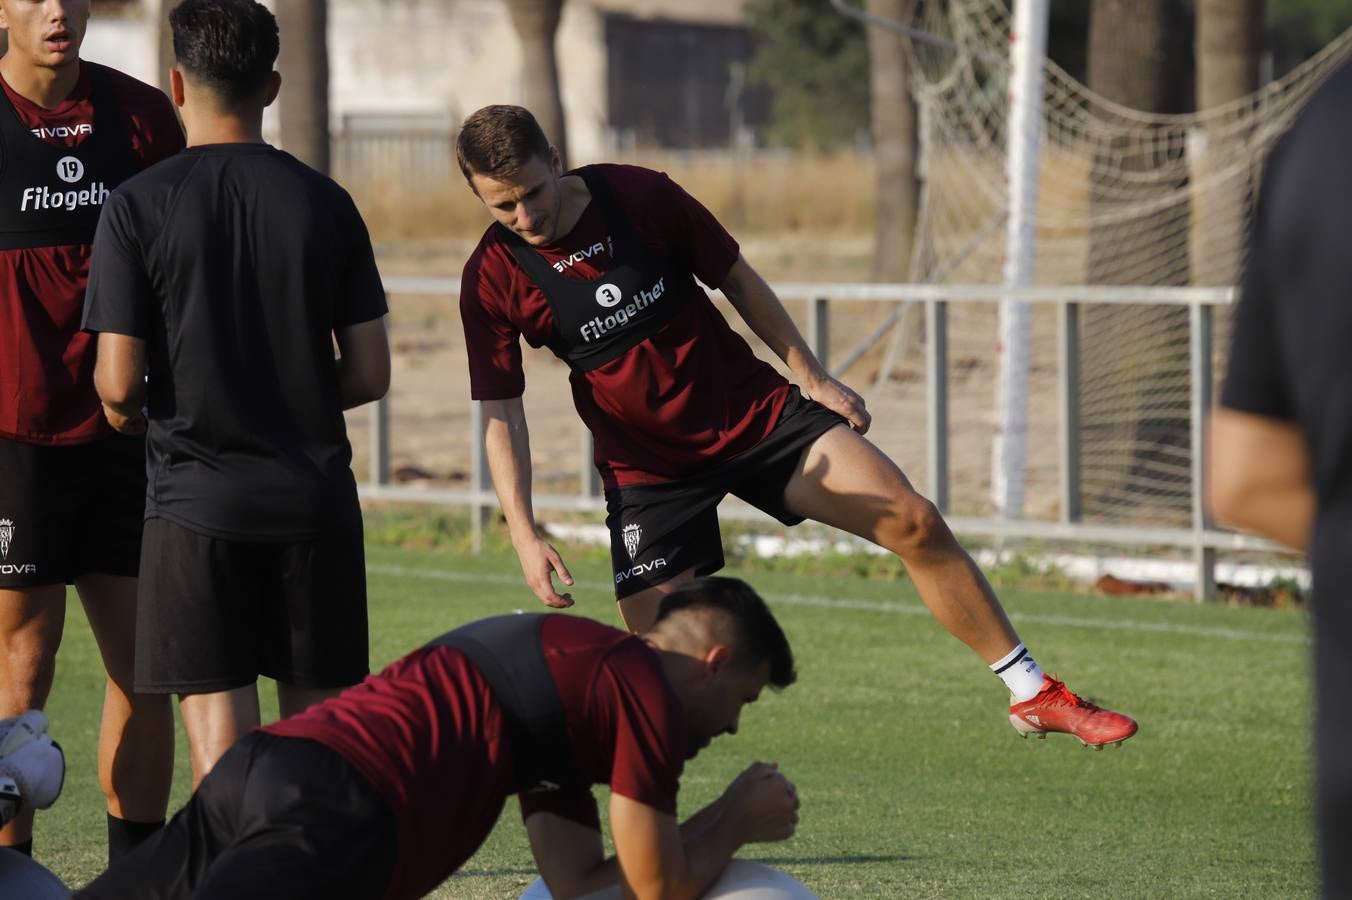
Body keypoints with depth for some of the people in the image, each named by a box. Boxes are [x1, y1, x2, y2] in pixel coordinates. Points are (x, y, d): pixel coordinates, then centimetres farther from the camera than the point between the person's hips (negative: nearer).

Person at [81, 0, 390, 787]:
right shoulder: (325, 203, 1)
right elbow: (370, 374, 2)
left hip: (197, 494, -3)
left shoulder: (140, 206, -7)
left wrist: (127, 411, 12)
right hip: (315, 493, 3)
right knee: (320, 719, 10)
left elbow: (118, 382, -11)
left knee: (218, 721, -1)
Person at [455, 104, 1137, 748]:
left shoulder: (641, 196, -11)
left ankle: (1032, 694, 1)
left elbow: (736, 280, 3)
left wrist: (812, 377, 5)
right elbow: (501, 415, -6)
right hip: (646, 470, -1)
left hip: (756, 411, 1)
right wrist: (524, 534, -15)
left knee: (915, 523, -9)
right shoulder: (492, 281, -13)